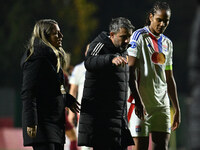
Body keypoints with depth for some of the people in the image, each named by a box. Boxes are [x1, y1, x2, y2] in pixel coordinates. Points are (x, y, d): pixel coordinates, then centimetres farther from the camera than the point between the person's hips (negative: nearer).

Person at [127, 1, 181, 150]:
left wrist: (177, 109, 19)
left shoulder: (167, 43, 17)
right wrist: (138, 102, -21)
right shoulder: (139, 36, -3)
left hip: (162, 104, 6)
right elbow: (131, 72, -11)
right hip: (142, 104, -5)